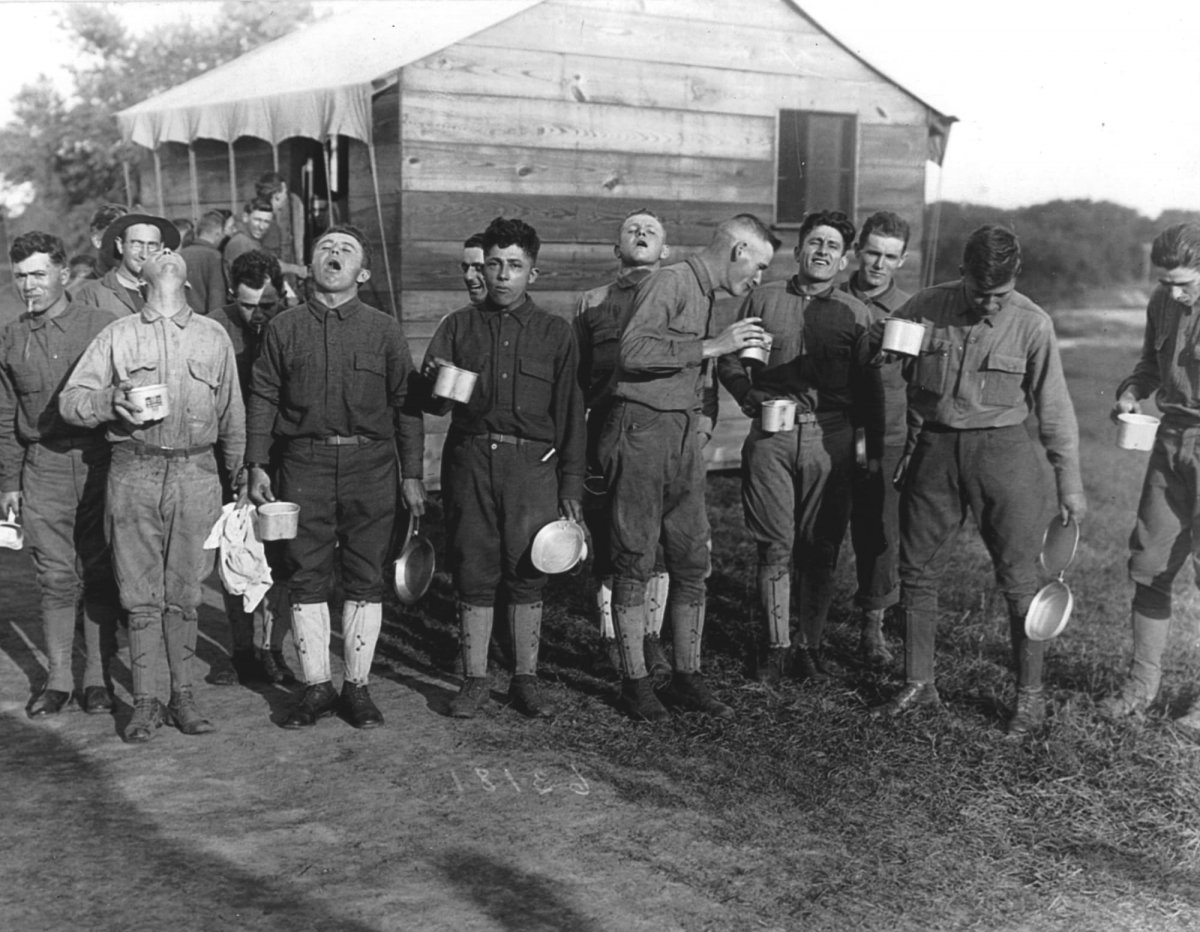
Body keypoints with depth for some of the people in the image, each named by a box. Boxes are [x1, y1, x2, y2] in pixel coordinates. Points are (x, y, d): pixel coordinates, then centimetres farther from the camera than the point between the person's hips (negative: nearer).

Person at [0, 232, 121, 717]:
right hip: (42, 467, 2)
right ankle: (58, 678, 14)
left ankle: (98, 677, 14)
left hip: (98, 461, -2)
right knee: (55, 575, 3)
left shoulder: (101, 326, -2)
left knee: (99, 573, 4)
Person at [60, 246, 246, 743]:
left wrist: (237, 477, 17)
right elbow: (70, 399, 5)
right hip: (134, 472, 0)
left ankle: (183, 694, 15)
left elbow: (231, 415, 16)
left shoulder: (213, 337, 12)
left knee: (184, 593, 4)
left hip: (195, 473, 1)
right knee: (141, 595, 2)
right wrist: (112, 400, -15)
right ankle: (144, 701, 11)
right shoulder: (117, 335, 9)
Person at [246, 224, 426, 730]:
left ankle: (357, 685, 16)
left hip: (370, 465, 0)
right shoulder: (283, 328, 7)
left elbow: (406, 404, 5)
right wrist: (257, 465, 2)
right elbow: (263, 398, 8)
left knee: (365, 579, 4)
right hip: (304, 464, 1)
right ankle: (317, 685, 15)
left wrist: (412, 474, 2)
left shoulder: (384, 329, 5)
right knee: (306, 578, 3)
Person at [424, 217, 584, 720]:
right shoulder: (459, 326, 10)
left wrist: (571, 486, 2)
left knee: (527, 575, 2)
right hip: (470, 458, 1)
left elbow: (570, 413, 7)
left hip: (532, 465, -1)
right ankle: (474, 679, 15)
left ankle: (525, 679, 14)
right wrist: (435, 383, -18)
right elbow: (432, 403, 6)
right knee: (473, 574, 3)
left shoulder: (554, 332, 8)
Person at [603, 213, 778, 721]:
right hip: (641, 429, -9)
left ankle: (687, 676, 16)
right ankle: (634, 681, 6)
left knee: (692, 560, 8)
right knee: (635, 560, -1)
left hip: (684, 434, 9)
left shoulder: (706, 294, 19)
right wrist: (711, 346, -21)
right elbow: (633, 351, -24)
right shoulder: (669, 283, -10)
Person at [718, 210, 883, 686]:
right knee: (775, 547, -1)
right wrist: (749, 397, -3)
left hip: (830, 437, 0)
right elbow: (729, 360, 15)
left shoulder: (855, 313, 11)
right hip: (771, 435, 0)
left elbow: (869, 386, 10)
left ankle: (811, 644, 15)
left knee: (821, 549, 2)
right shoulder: (763, 299, 11)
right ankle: (777, 646, 11)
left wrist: (875, 449, 6)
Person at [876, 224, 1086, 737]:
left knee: (1020, 578, -1)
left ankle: (1030, 696, 13)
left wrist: (1069, 484, 1)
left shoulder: (1032, 323, -8)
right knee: (917, 570, 8)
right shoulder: (928, 307, -3)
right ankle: (918, 683, 22)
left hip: (1001, 449, -2)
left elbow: (1054, 407, -1)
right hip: (932, 448, 3)